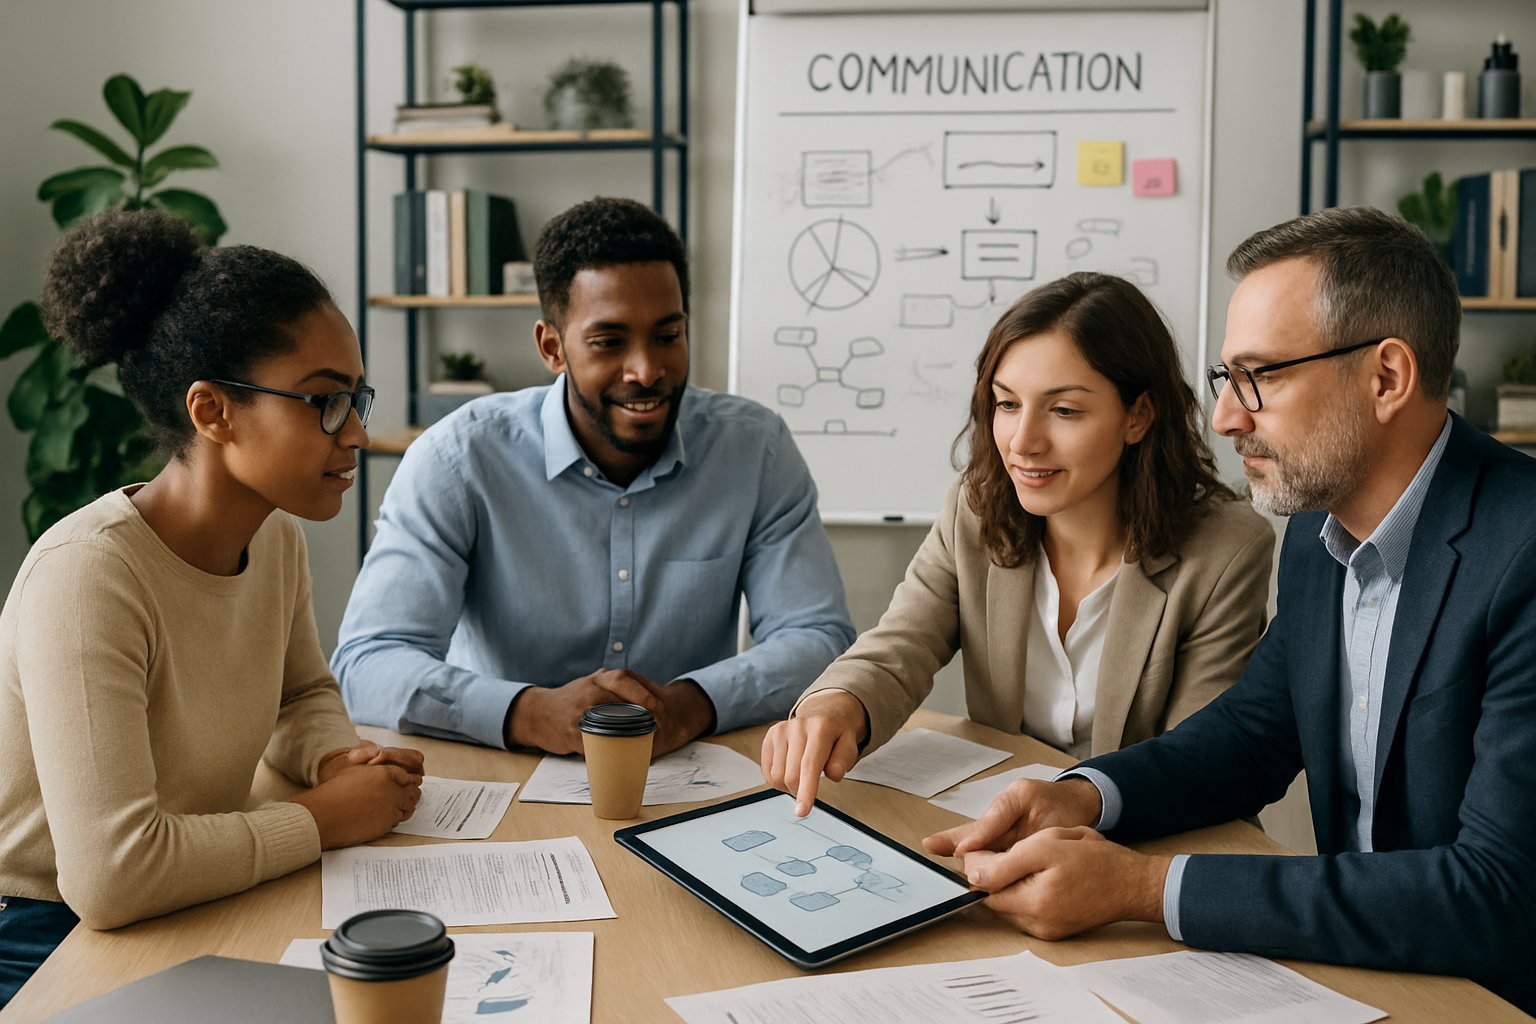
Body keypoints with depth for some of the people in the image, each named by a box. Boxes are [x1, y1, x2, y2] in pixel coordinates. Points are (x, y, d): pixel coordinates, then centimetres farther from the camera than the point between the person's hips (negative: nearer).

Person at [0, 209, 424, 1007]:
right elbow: (111, 874, -34)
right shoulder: (89, 575, -26)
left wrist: (335, 758, -6)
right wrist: (322, 819, -21)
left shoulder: (276, 539, -2)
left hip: (197, 907, 7)